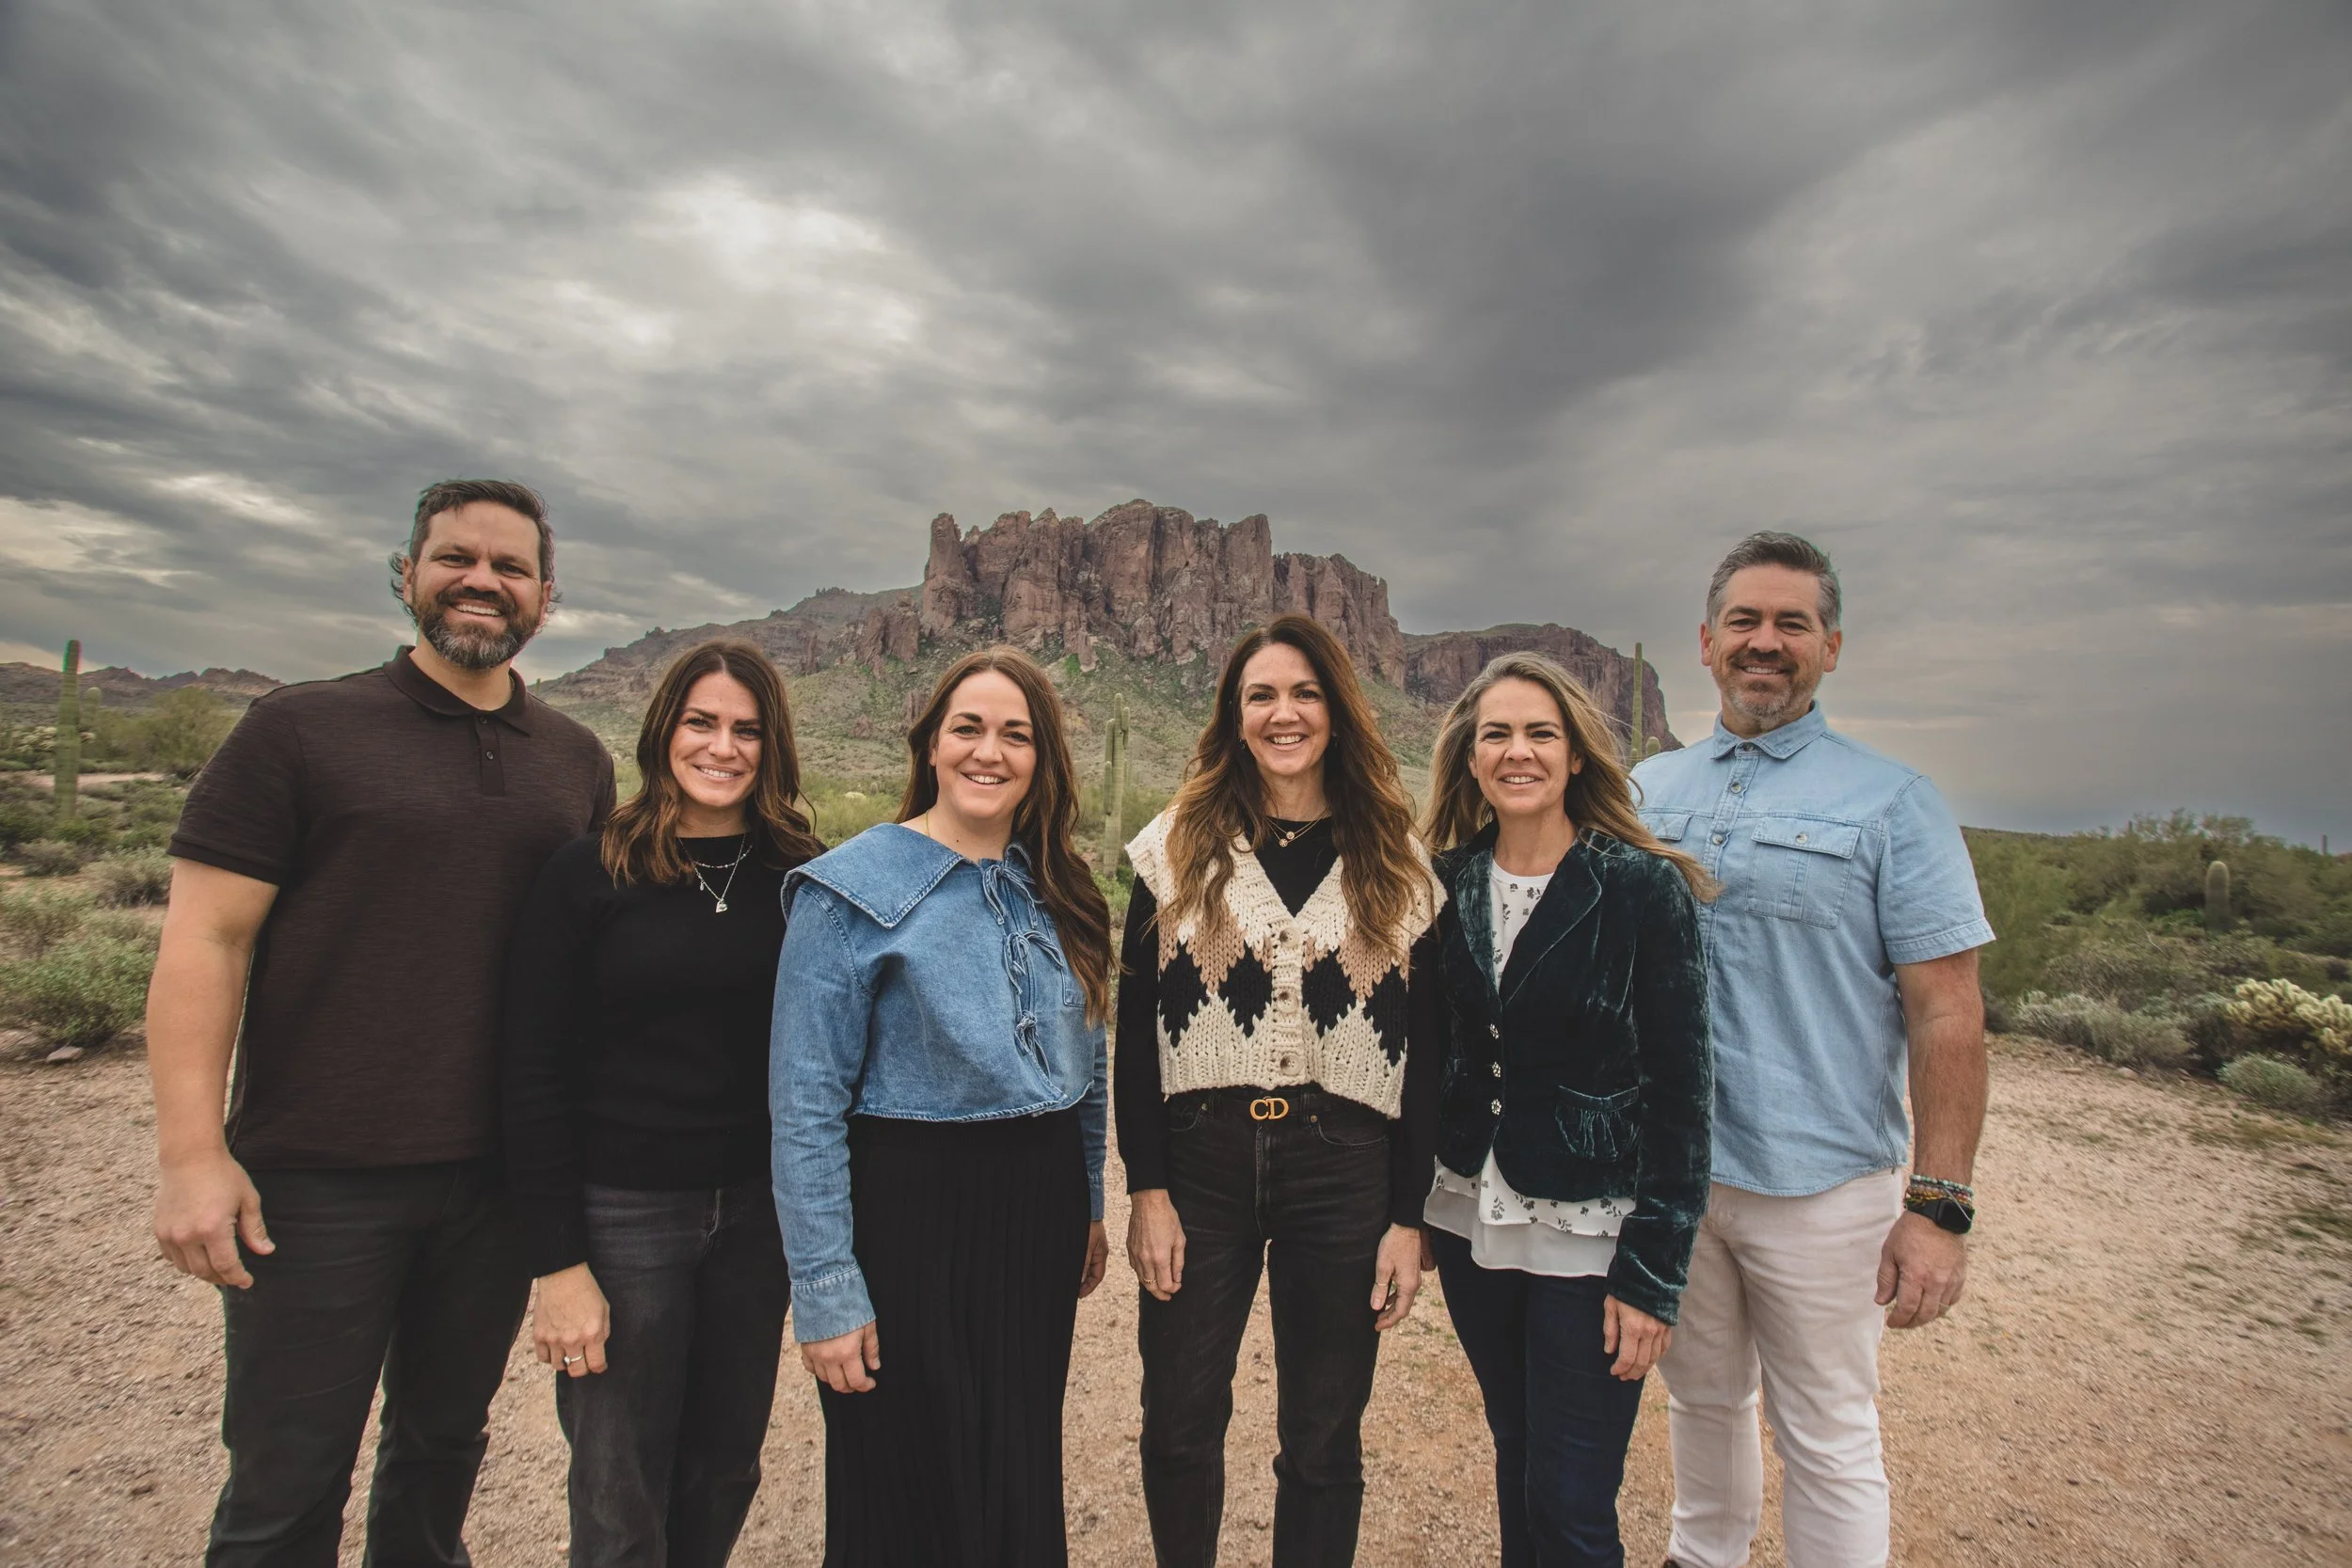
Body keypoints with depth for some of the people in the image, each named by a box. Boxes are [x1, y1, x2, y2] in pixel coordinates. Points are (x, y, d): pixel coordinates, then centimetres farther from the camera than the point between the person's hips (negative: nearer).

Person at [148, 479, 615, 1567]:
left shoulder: (578, 763, 6)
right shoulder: (298, 730, -4)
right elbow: (204, 941, -8)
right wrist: (192, 1153, -14)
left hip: (499, 1176, 4)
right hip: (316, 1181, -3)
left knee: (444, 1447, 20)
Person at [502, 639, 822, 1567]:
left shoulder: (800, 879, 0)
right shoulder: (589, 875, -8)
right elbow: (534, 1075, -7)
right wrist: (558, 1262, -9)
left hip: (759, 1210, 3)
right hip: (623, 1212, -3)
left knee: (724, 1472, 17)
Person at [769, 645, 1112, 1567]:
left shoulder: (1053, 891, 5)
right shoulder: (855, 889, -13)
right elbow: (806, 1106, -14)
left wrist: (1088, 1206, 15)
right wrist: (825, 1292, -15)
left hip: (1041, 1208, 5)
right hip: (911, 1214, -5)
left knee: (1025, 1486, 20)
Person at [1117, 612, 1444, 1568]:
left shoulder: (1396, 865, 3)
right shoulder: (1178, 848, 1)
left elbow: (1424, 1052, 3)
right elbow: (1137, 1029, 0)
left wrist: (1409, 1217, -1)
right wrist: (1147, 1188, -5)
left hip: (1346, 1171, 0)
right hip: (1200, 1163, 1)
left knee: (1324, 1439, 12)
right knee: (1180, 1424, 13)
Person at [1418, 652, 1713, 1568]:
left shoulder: (1646, 889, -12)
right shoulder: (1448, 884, 0)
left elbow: (1682, 1093, -11)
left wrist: (1652, 1275, -12)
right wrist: (1410, 1202, 8)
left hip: (1589, 1236, -4)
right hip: (1471, 1218, 4)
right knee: (1515, 1457, 20)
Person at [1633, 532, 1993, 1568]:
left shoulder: (1892, 803, -7)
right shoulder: (1650, 789, 5)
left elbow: (1946, 1014, -9)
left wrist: (1940, 1205, -13)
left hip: (1820, 1182, -4)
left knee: (1827, 1441, 10)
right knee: (1702, 1397, 22)